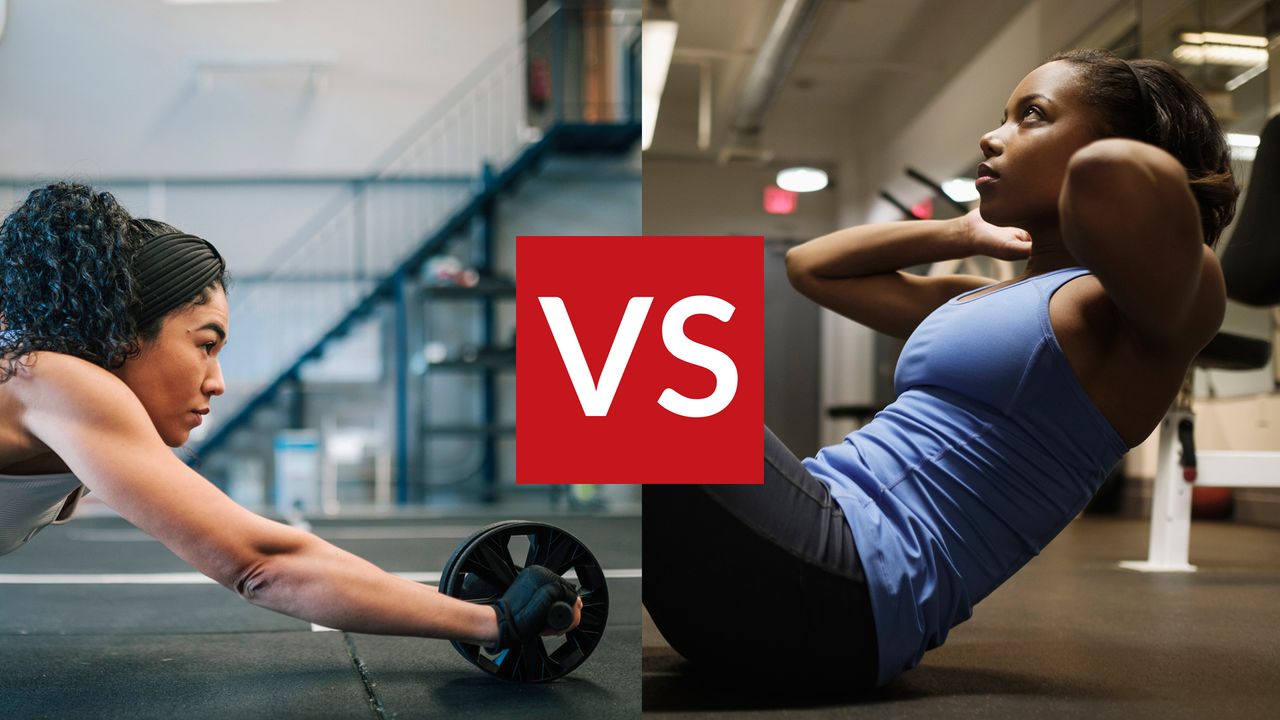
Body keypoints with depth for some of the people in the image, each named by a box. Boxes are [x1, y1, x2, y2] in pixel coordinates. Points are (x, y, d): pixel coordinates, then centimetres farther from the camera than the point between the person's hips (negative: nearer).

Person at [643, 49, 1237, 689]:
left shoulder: (1139, 317, -2)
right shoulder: (979, 300, 23)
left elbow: (1115, 174, -26)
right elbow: (810, 265, 35)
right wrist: (965, 232, 28)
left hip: (846, 586, -9)